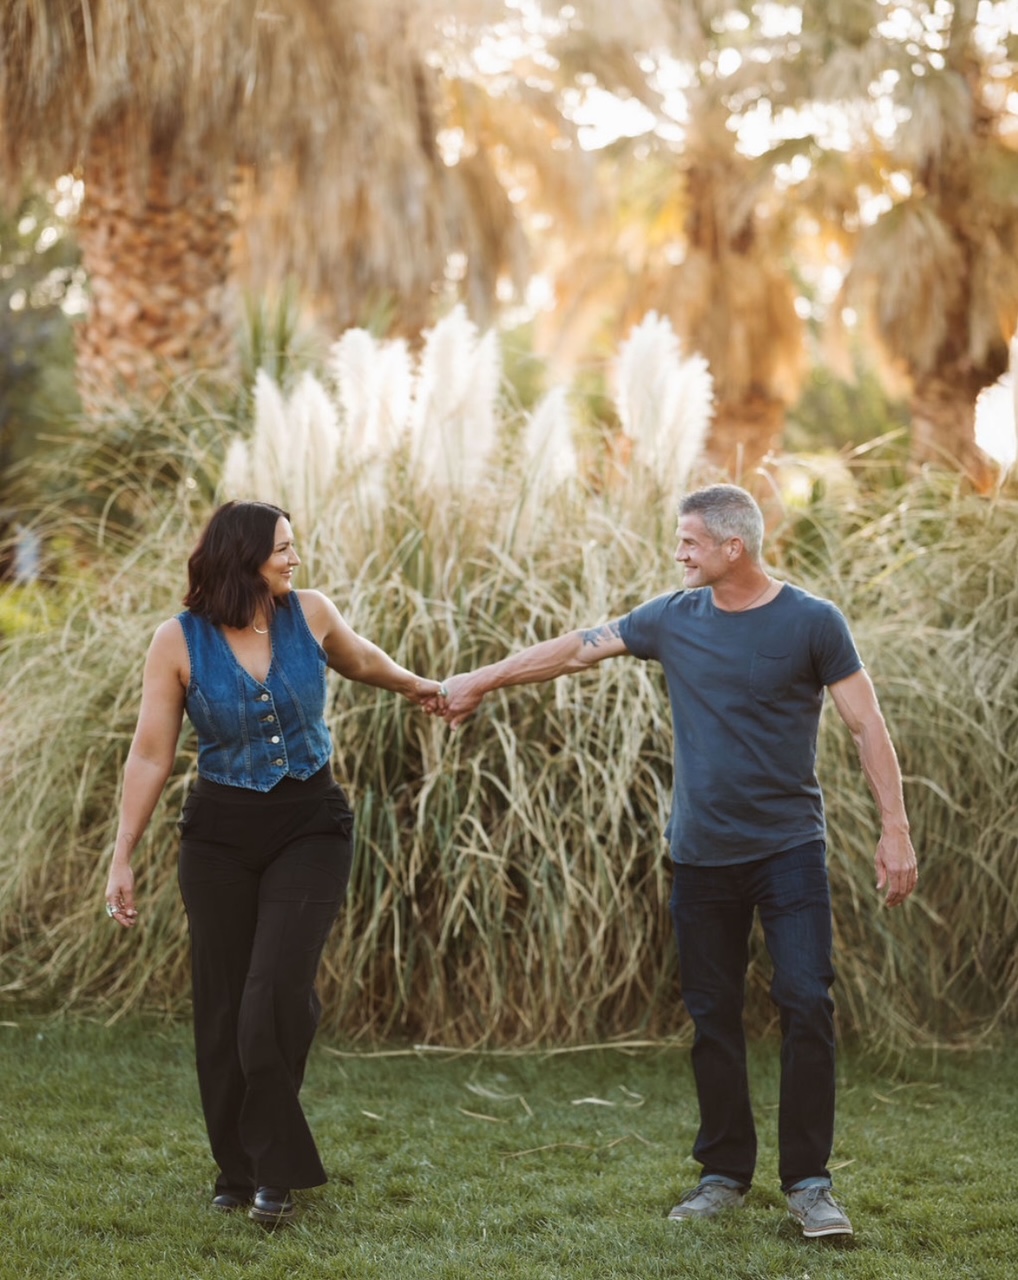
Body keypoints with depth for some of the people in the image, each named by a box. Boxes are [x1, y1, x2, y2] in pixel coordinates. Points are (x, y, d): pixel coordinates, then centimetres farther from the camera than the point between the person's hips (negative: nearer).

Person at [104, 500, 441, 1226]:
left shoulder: (310, 613, -3)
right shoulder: (180, 642, -8)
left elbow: (360, 660, 21)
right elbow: (151, 756, -5)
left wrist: (418, 688, 36)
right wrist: (123, 858, -7)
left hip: (311, 830, 0)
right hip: (221, 838, 0)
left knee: (277, 994, -14)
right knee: (223, 1008, 4)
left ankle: (276, 1172, -3)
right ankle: (238, 1170, 20)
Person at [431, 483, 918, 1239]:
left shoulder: (813, 623, -7)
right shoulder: (674, 618, 4)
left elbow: (867, 726, -7)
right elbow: (577, 650, 12)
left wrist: (895, 828, -13)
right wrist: (480, 682, 17)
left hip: (789, 849, -4)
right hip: (703, 857, 4)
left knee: (807, 1006, -10)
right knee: (713, 1017, 8)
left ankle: (809, 1182, -2)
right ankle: (725, 1173, 19)